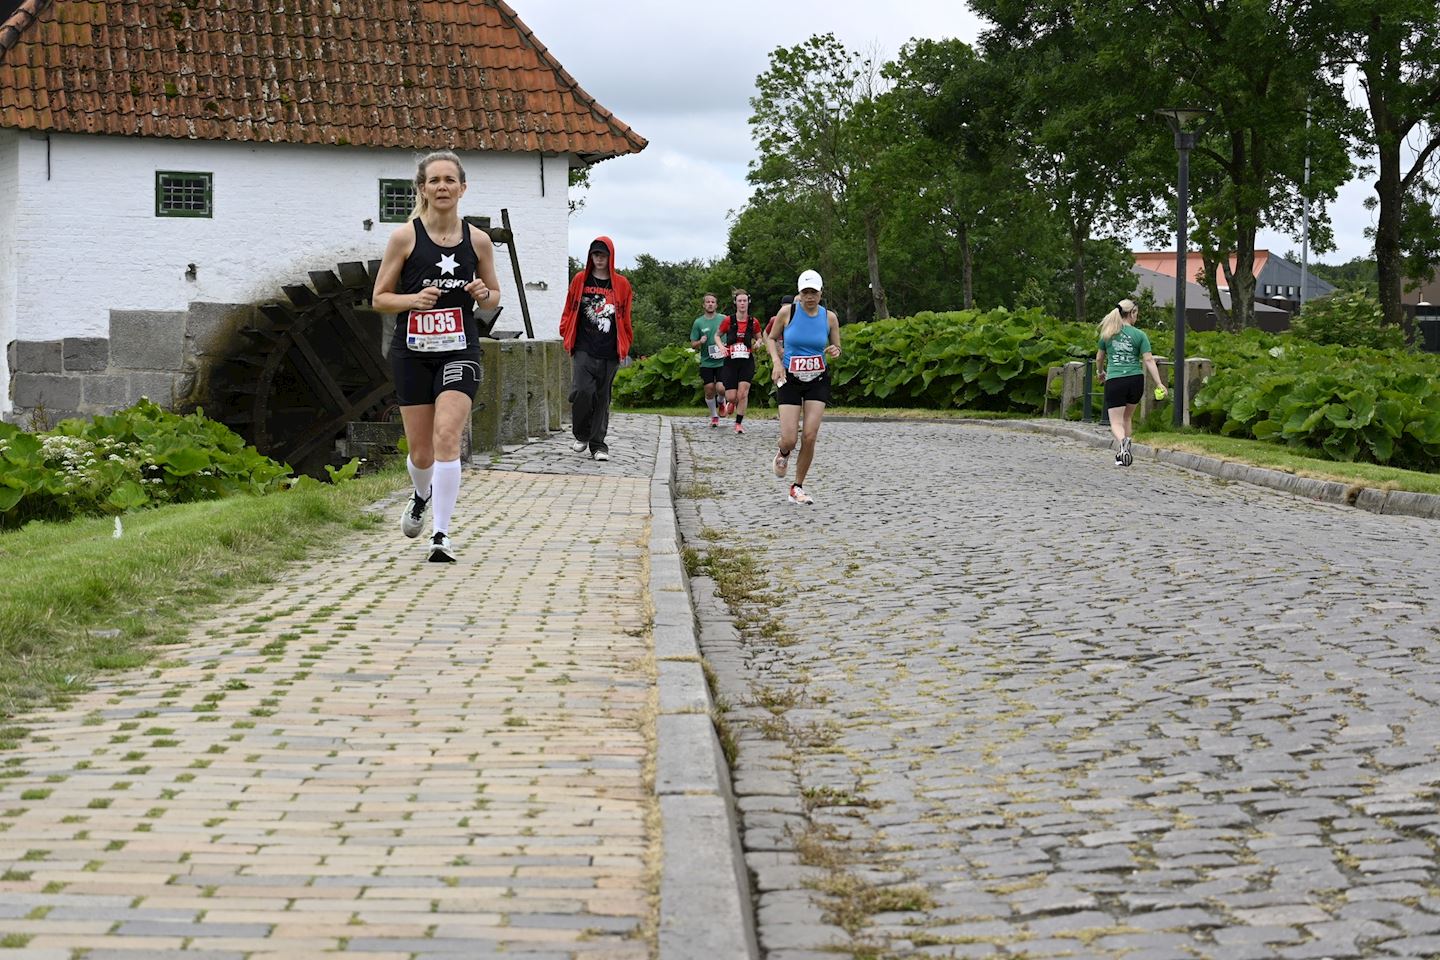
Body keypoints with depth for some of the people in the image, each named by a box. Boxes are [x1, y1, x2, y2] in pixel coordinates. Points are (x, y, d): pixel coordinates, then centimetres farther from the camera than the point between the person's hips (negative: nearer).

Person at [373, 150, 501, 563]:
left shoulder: (477, 239, 2)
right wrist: (413, 299, -18)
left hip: (459, 350, 0)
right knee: (420, 451, 7)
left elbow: (493, 297, 14)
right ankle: (421, 497, 42)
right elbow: (379, 298, 1)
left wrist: (484, 295, -9)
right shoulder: (404, 237, -4)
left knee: (446, 438, -18)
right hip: (412, 352, 0)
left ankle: (441, 533, -14)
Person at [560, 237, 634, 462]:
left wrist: (626, 344, 13)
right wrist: (566, 335, 8)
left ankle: (598, 444, 11)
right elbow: (569, 310, 15)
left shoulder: (621, 284, 9)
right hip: (584, 349, -1)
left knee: (602, 397, 5)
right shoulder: (580, 280, 8)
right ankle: (581, 435, 5)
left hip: (609, 352, 1)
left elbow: (625, 318, 15)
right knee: (582, 390, -15)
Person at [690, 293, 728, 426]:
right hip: (706, 362, 1)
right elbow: (693, 344, 6)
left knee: (721, 388, -14)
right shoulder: (698, 322, 2)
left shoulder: (724, 319, 2)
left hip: (722, 361, -1)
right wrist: (700, 342, -14)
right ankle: (714, 416, 22)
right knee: (709, 390, 0)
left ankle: (721, 401, 22)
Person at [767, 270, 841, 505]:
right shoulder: (787, 312, -7)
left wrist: (835, 352, -16)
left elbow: (836, 348, 9)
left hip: (818, 381, 1)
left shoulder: (830, 317, -2)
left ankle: (797, 488, 8)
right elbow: (771, 338, 6)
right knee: (789, 439, -9)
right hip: (790, 380, -1)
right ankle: (783, 454, 31)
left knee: (810, 437, -9)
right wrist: (776, 361, -11)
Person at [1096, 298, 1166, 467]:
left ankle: (1123, 441, -32)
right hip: (1136, 379, 1)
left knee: (1116, 422, 0)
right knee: (1127, 417, 22)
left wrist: (1100, 372, 38)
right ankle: (1124, 452, 20)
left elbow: (1099, 357, 18)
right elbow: (1148, 360, -8)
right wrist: (1159, 384, -8)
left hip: (1114, 381, -1)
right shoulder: (1139, 335, -1)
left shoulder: (1108, 333, 5)